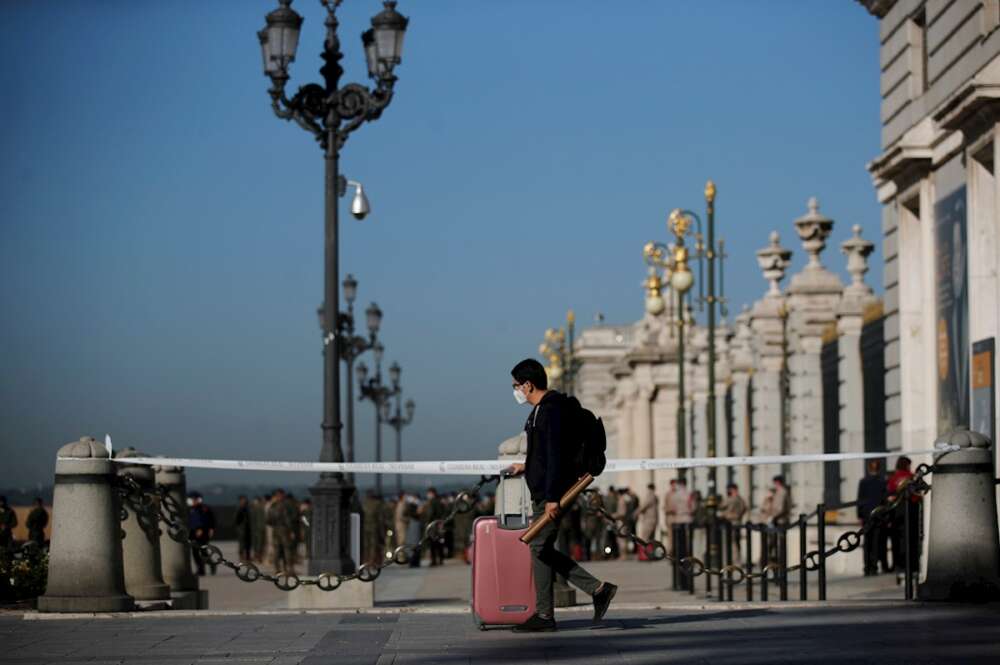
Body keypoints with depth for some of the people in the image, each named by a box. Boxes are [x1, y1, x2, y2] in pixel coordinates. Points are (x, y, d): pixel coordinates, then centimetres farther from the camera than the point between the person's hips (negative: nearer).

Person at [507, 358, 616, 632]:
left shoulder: (552, 410, -15)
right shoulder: (541, 409, 17)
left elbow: (557, 455, -22)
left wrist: (552, 497, -25)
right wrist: (527, 467, 33)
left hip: (550, 494, -10)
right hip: (543, 493, 10)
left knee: (540, 548, -6)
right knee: (542, 549, 10)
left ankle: (544, 615, -2)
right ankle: (598, 589, 9)